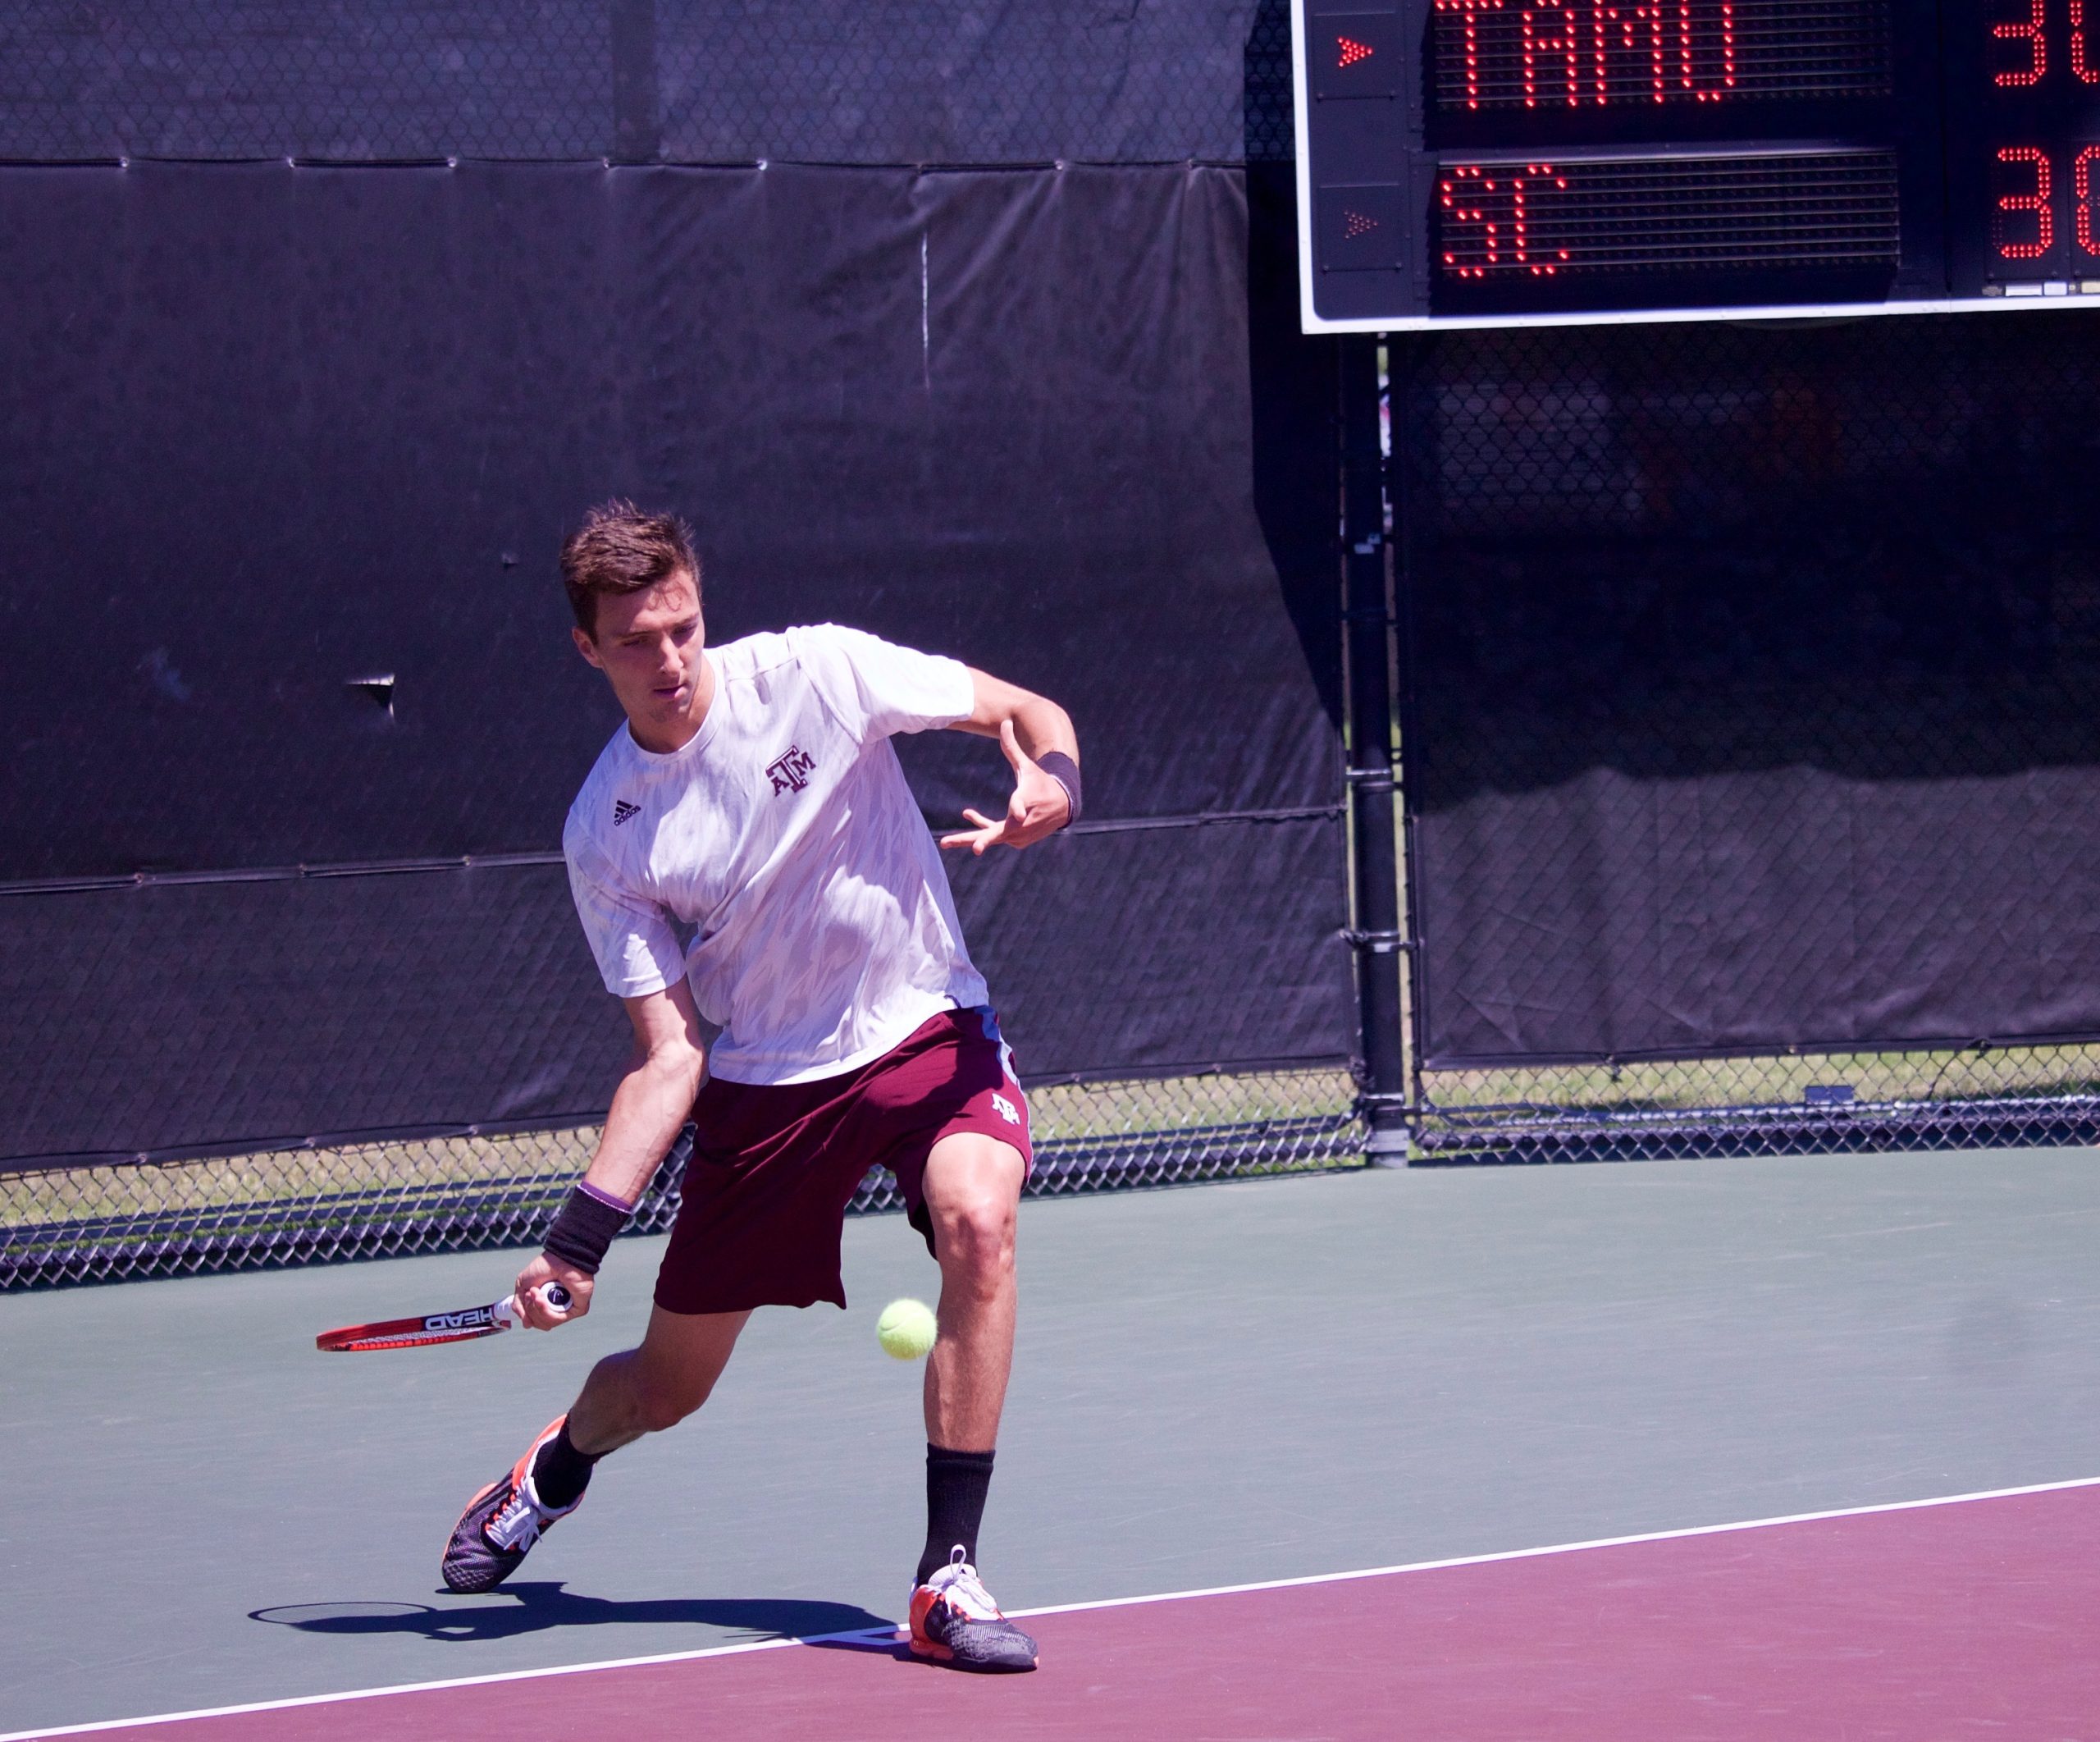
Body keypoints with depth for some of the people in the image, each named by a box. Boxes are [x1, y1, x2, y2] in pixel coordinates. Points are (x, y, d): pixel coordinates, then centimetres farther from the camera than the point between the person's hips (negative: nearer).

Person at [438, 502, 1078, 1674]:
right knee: (667, 1387, 9)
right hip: (765, 1080, 1)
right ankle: (555, 1470, 49)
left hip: (927, 1027, -1)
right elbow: (670, 1054, -7)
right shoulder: (606, 838, -8)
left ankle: (950, 1575, -25)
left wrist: (1053, 783, -30)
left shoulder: (817, 672, -12)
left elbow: (1028, 713, -5)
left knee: (978, 1219, -34)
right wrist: (580, 1238, -16)